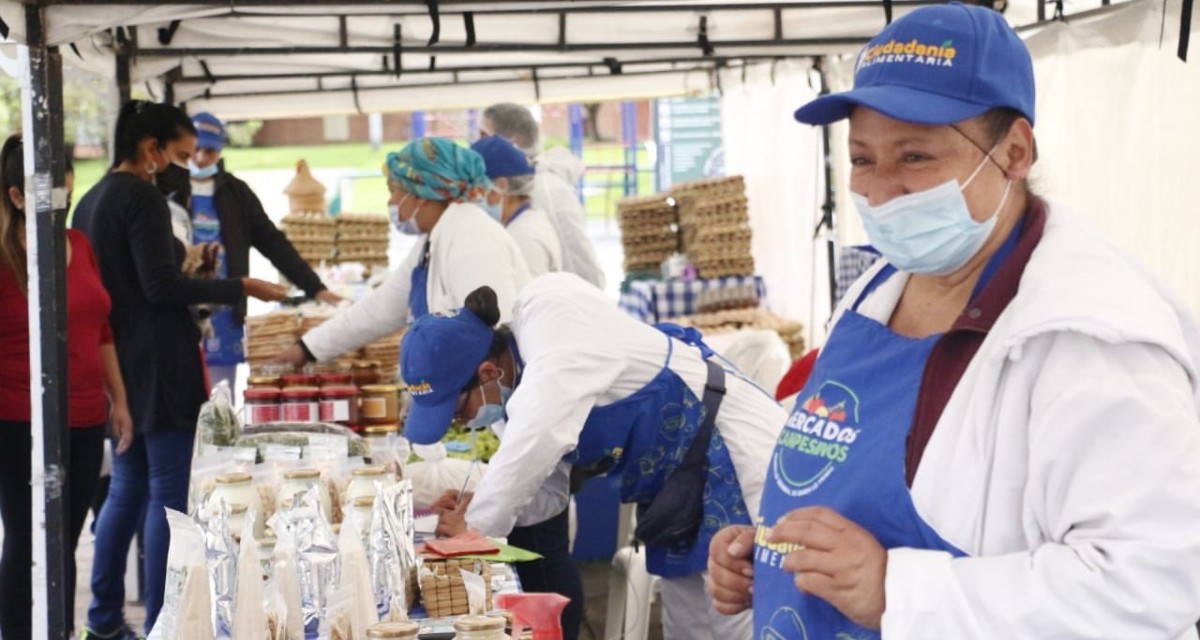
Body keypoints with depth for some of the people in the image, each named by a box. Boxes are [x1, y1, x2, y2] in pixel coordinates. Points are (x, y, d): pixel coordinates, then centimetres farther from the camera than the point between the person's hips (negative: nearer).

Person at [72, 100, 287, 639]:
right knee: (168, 493, -3)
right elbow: (161, 286, -18)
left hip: (116, 363, 9)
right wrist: (242, 287, -15)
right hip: (156, 364, -9)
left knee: (128, 488, 15)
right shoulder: (142, 197, -14)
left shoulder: (92, 200, 13)